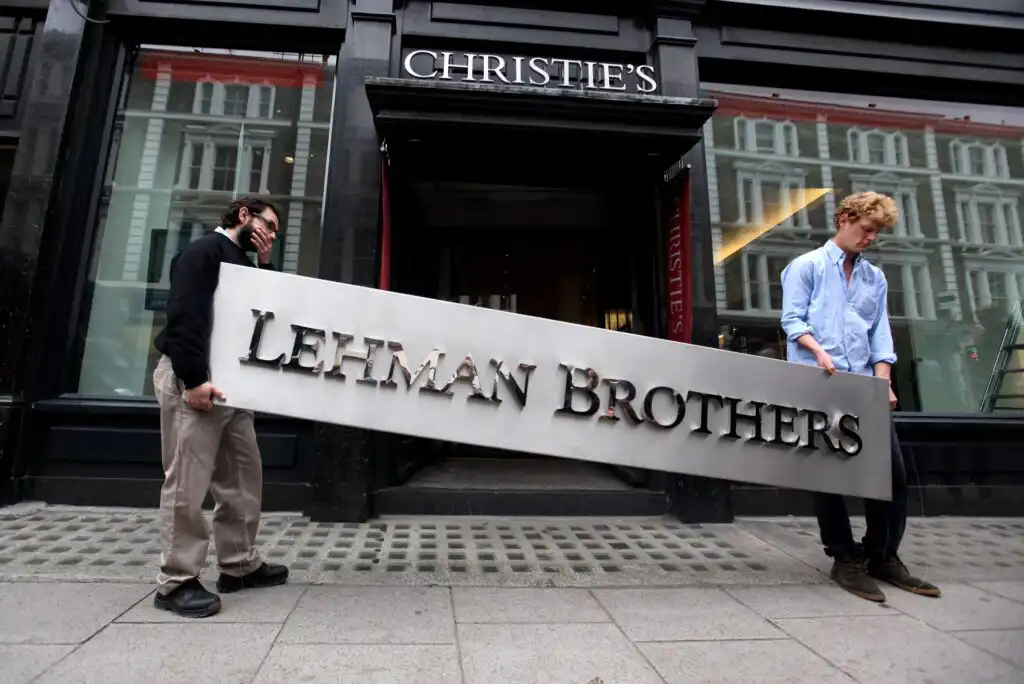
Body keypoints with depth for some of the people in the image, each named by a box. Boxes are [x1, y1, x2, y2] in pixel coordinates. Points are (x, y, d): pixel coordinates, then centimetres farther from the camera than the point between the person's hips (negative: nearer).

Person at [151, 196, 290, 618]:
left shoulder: (245, 263, 21)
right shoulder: (203, 251, -6)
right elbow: (183, 315, -18)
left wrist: (266, 266, 7)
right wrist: (194, 378, -25)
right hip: (194, 379, -9)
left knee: (243, 476, 11)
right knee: (187, 482, -3)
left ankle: (240, 565, 22)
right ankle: (176, 581, 9)